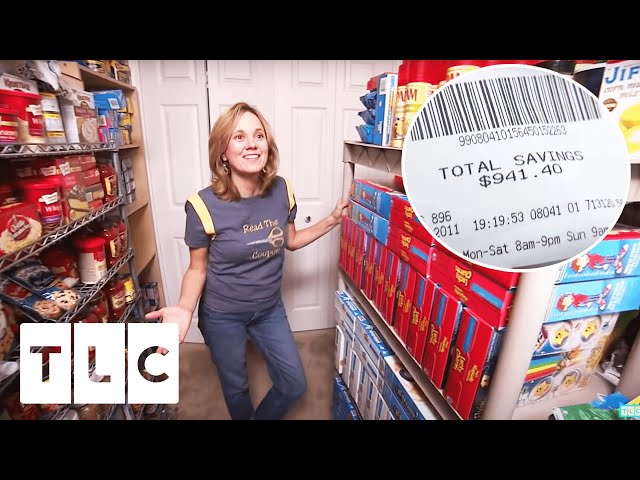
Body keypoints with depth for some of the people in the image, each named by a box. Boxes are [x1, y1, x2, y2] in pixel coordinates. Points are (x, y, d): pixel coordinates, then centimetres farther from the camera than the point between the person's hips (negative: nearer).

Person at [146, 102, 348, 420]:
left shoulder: (281, 190, -12)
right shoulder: (204, 205, -23)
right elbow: (197, 269, -10)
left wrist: (332, 220, -4)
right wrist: (185, 309, -28)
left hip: (270, 309, 4)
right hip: (222, 316, -3)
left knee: (295, 386, 17)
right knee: (236, 389, 22)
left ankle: (261, 417, 50)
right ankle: (245, 416, 59)